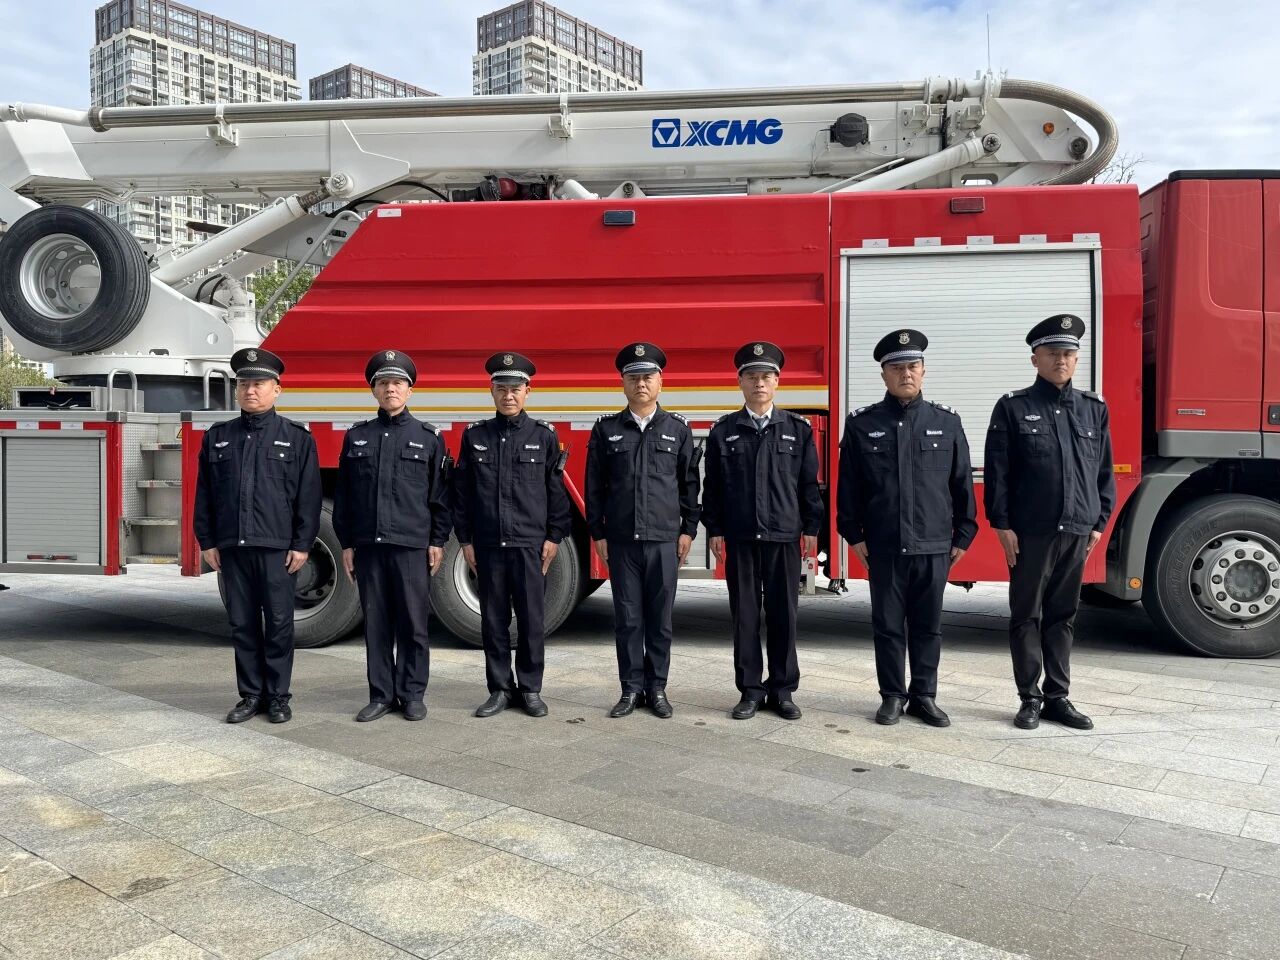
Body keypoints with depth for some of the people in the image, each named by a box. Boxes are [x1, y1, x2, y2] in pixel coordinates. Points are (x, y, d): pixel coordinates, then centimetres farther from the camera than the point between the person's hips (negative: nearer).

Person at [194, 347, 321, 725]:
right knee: (242, 623, 8)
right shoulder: (216, 437, 11)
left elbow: (308, 496, -2)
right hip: (231, 548, 3)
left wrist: (302, 545, -7)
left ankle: (278, 696, 13)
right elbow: (204, 495, 12)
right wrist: (207, 541, 6)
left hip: (277, 547, -3)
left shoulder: (297, 438, 1)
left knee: (278, 623, 3)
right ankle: (251, 694, 19)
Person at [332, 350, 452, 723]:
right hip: (368, 546, 2)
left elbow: (440, 494, 2)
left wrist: (438, 541, -2)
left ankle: (412, 693, 15)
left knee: (413, 622, 2)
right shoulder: (357, 437, 10)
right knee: (376, 622, 7)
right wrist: (346, 543, 6)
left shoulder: (429, 437, 3)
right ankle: (381, 695, 17)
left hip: (412, 545, -2)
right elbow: (344, 494, 11)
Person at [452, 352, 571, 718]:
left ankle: (530, 689, 16)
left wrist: (554, 537, -1)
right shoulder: (474, 436, 6)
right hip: (487, 546, 2)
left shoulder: (544, 436, 3)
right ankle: (500, 689, 18)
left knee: (531, 619, 4)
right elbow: (462, 491, 8)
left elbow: (556, 490, 3)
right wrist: (465, 539, 4)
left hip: (531, 544, -1)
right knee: (493, 619, 7)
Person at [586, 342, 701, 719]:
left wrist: (688, 530, 1)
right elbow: (595, 487, 6)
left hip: (664, 540, 0)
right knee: (627, 617, 6)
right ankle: (631, 688, 16)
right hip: (621, 540, 0)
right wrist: (597, 533, 2)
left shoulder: (678, 428, 4)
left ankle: (657, 688, 18)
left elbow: (690, 483, 6)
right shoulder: (606, 429, 5)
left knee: (660, 617, 6)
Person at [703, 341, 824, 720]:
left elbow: (809, 483, 5)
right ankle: (750, 690, 16)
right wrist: (714, 529, 1)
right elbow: (712, 486, 5)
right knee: (745, 615, 5)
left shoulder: (798, 429, 4)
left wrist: (812, 528, 2)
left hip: (784, 537, 0)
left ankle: (782, 690, 17)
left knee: (783, 615, 6)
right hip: (740, 539, 0)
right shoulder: (723, 431, 4)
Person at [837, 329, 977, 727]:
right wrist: (854, 535, 0)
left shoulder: (947, 422, 4)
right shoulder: (861, 424, 2)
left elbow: (962, 483, 6)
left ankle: (924, 695, 21)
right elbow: (848, 485, 3)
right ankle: (892, 695, 19)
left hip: (934, 546, 1)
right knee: (888, 624, 7)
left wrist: (963, 535, 4)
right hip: (883, 546, -1)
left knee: (928, 625, 9)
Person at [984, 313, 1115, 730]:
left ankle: (1058, 697, 20)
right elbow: (996, 471, -5)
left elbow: (1105, 471, 12)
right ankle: (1031, 698, 14)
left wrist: (1099, 523, 7)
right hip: (1029, 532, -3)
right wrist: (1002, 524, -9)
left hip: (1076, 532, 3)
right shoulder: (1013, 407, -2)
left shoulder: (1094, 408, 9)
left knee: (1063, 616, 11)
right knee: (1026, 616, 5)